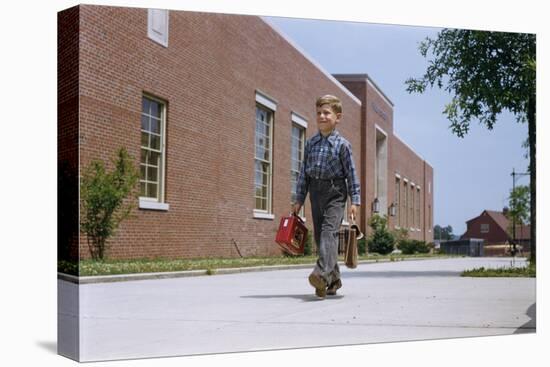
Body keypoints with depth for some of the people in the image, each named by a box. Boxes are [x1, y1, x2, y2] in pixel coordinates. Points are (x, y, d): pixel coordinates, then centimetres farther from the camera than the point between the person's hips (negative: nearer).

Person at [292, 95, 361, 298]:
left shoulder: (342, 144, -2)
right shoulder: (311, 143, 11)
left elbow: (351, 173, -2)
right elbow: (304, 172, 13)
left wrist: (355, 200, -7)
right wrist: (299, 199, 10)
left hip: (335, 191, -5)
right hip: (316, 192, 5)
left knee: (329, 231, -21)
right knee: (319, 236, 6)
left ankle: (322, 273, -33)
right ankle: (334, 279, 18)